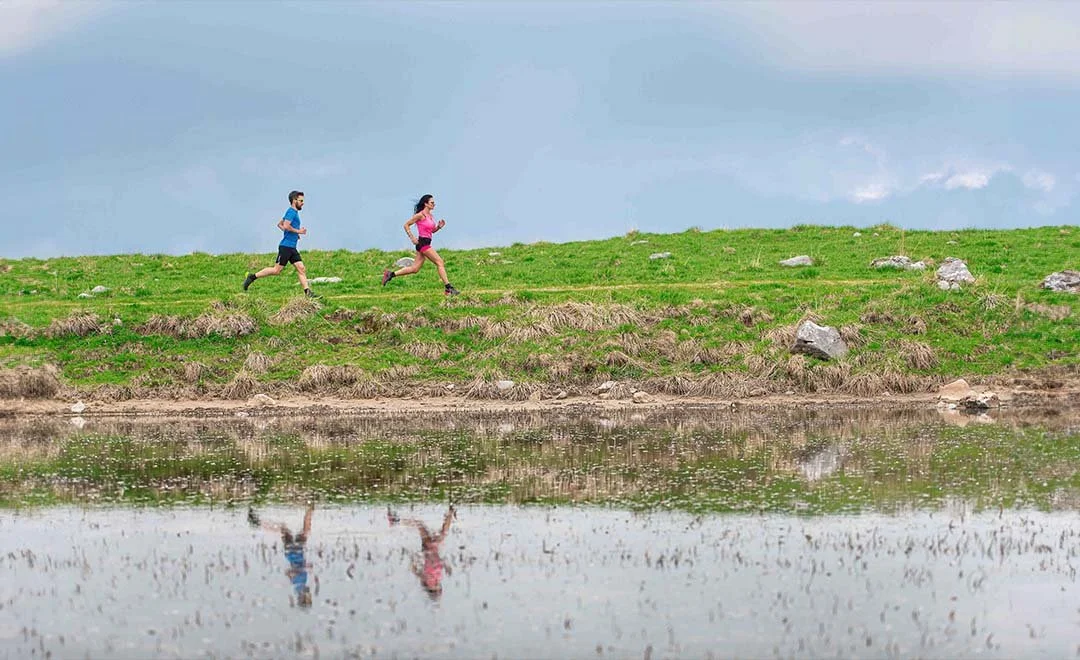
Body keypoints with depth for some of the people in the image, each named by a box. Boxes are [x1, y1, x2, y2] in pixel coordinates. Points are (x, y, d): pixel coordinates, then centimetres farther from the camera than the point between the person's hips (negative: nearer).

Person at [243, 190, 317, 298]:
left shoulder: (293, 212, 19)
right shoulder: (292, 212, -10)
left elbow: (280, 224, 27)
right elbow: (286, 226, -24)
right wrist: (298, 231, -13)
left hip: (292, 248, 10)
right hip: (286, 246, -10)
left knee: (301, 269, 0)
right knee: (276, 270, -7)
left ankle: (308, 292, -4)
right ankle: (253, 276, 3)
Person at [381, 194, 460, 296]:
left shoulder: (430, 215, 14)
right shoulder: (420, 215, -11)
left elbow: (432, 230, 24)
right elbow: (406, 225, -8)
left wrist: (439, 226, 5)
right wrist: (412, 238, -13)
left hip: (426, 244, 9)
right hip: (422, 243, -9)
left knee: (414, 268, 10)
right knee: (440, 263, -10)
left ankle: (391, 274, 16)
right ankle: (449, 288, -10)